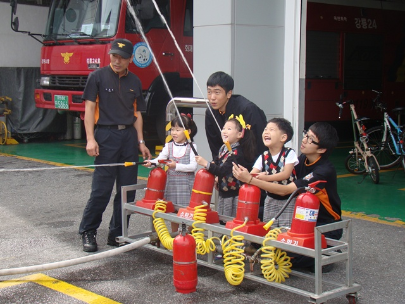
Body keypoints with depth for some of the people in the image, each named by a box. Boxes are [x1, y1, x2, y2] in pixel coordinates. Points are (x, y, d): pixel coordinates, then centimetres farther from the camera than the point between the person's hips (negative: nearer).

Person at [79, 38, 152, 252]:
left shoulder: (134, 81, 13)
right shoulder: (98, 77, 0)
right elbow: (89, 108, -4)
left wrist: (140, 142, 10)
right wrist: (90, 139, -12)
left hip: (129, 136, 5)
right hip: (106, 135, -5)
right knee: (102, 189, -6)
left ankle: (117, 234, 16)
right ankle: (88, 232, 8)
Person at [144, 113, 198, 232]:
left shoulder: (191, 147, -2)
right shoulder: (168, 146, 8)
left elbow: (193, 166, -11)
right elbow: (160, 159, -5)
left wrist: (176, 166, -20)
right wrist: (151, 163, -25)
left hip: (187, 184, -3)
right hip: (172, 182, 3)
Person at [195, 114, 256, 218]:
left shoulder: (237, 153, -19)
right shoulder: (223, 148, 7)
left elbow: (223, 170, -27)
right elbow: (216, 162, 22)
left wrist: (206, 164, -31)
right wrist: (217, 178, 5)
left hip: (233, 194, -9)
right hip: (223, 192, 9)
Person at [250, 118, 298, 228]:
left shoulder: (289, 153, -9)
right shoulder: (263, 157, 3)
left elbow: (286, 174, -20)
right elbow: (252, 174, -6)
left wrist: (267, 177, -34)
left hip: (289, 199, -4)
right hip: (271, 199, 4)